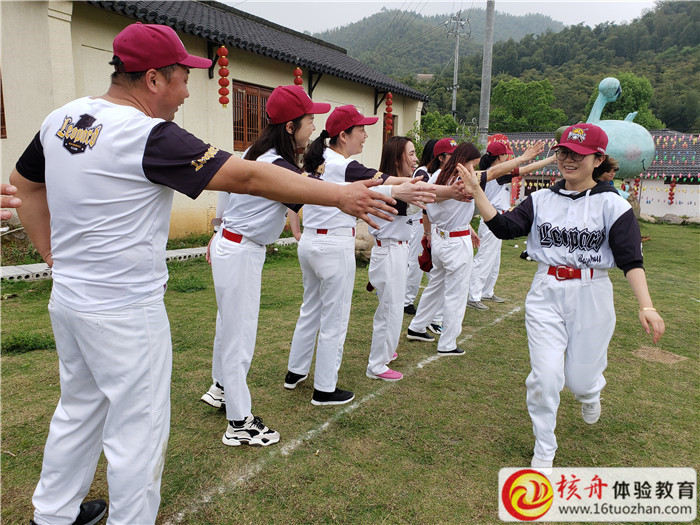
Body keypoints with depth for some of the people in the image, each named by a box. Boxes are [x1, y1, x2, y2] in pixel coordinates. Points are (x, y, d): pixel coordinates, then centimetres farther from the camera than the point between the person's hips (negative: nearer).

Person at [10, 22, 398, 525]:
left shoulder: (61, 118, 4)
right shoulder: (149, 136, -22)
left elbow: (23, 183, 17)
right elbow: (246, 176, -24)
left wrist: (52, 251, 17)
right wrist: (339, 194, -20)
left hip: (67, 298, 9)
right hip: (125, 311, -9)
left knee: (78, 409, 25)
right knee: (139, 428, 7)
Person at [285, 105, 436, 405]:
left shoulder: (316, 162, 7)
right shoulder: (344, 167, -16)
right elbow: (383, 181, -23)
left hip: (309, 243, 9)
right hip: (335, 247, -9)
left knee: (310, 309, 22)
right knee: (334, 319, 3)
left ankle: (295, 372, 35)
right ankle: (325, 390, 15)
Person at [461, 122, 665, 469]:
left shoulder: (612, 204, -6)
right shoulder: (541, 199, 3)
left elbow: (630, 260, -11)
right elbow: (504, 227, -8)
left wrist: (646, 306, -24)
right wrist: (476, 192, -18)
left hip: (591, 297, -1)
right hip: (546, 296, 2)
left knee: (579, 380, 9)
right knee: (544, 376, -3)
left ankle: (590, 392, 50)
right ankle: (544, 451, 19)